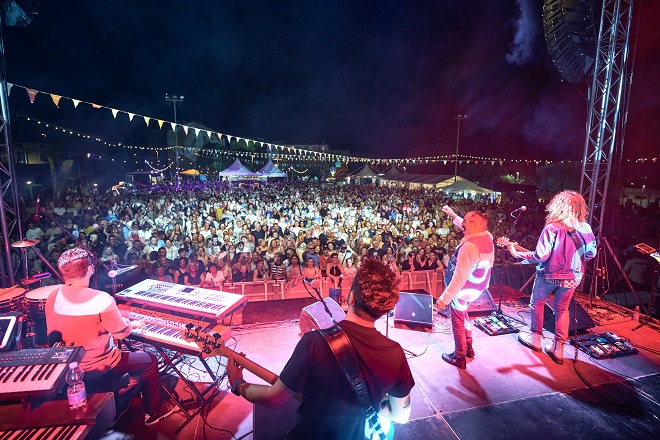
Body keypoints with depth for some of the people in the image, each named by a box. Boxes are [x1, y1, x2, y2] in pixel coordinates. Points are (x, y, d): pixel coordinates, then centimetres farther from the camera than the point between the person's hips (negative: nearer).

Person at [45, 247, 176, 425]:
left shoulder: (53, 296, -7)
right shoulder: (100, 298, -27)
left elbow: (77, 325, 7)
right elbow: (121, 333, -18)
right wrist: (133, 324, 3)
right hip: (97, 370, -7)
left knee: (120, 351, 32)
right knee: (150, 360, 14)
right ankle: (154, 412, 26)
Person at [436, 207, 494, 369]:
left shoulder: (469, 246, -32)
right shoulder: (487, 237, -7)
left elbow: (459, 278, -32)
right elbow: (468, 228, 17)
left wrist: (445, 298, -27)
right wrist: (453, 215, 23)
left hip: (463, 290, -9)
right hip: (477, 288, 9)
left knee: (458, 322, 12)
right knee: (463, 315, 30)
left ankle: (459, 357, 29)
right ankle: (468, 348, 45)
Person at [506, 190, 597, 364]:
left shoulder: (552, 229, -22)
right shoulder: (585, 229, -7)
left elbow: (540, 256, -24)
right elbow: (591, 253, 2)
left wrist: (517, 254, -14)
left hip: (549, 275, -4)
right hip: (572, 276, 5)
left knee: (537, 303, 18)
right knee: (562, 309, 18)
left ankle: (536, 338, 30)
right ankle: (558, 348, 21)